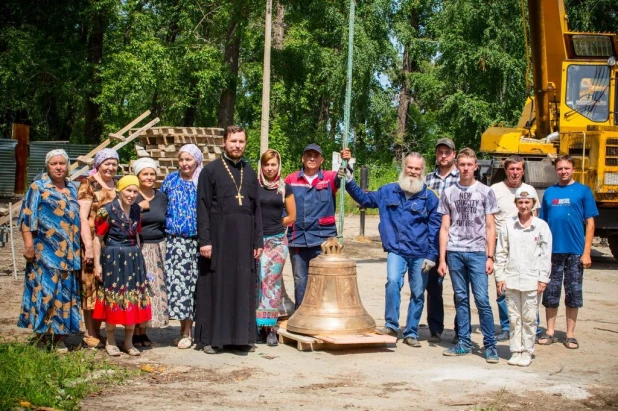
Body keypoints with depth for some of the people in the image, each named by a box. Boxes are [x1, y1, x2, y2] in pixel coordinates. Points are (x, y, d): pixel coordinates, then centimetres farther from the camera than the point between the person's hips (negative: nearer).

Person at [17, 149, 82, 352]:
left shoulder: (72, 189, 16)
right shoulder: (38, 187, 0)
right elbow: (27, 216, -6)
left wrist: (80, 249, 16)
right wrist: (28, 244, -15)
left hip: (69, 253, 6)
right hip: (45, 251, -5)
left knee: (66, 293, 5)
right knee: (45, 291, -9)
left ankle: (59, 336, 12)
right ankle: (42, 335, -1)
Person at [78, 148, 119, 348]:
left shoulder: (119, 186, 15)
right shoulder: (89, 185, -2)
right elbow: (82, 218, -8)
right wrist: (88, 247, -16)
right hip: (93, 243, -5)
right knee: (91, 286, -2)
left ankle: (97, 331, 16)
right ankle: (90, 334, 5)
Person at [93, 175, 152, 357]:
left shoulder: (137, 210, 8)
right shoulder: (107, 211, -9)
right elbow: (98, 238, -6)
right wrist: (97, 264, -9)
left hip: (134, 259, 5)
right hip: (113, 258, -5)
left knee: (134, 300, 6)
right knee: (113, 300, 0)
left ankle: (128, 342, 16)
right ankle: (110, 341, 13)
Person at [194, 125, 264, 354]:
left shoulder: (250, 173, 13)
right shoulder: (211, 170, 0)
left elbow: (257, 209, 13)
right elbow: (202, 207, -4)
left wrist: (258, 241, 7)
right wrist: (205, 240, -12)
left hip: (244, 238, 4)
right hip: (219, 235, -4)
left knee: (243, 287, 5)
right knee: (215, 286, 0)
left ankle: (242, 337, 12)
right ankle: (211, 337, 8)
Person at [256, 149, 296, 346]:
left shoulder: (285, 188, 7)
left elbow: (291, 217, 13)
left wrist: (274, 225, 10)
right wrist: (261, 226, 2)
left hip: (277, 241, 1)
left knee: (272, 282, -2)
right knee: (257, 281, -4)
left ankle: (270, 326, 1)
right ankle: (260, 326, 3)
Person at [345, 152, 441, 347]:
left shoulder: (429, 197, 0)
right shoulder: (388, 192, 6)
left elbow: (435, 228, 1)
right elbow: (364, 199, 20)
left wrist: (432, 256, -4)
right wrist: (349, 182, 9)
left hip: (420, 254, 0)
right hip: (396, 251, 0)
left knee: (418, 293, 5)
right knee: (393, 282, -23)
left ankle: (411, 333, 17)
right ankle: (391, 325, -15)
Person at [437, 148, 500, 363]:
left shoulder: (485, 192, 5)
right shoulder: (449, 193, 10)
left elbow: (490, 227, 4)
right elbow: (444, 228, 10)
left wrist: (490, 257, -3)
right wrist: (442, 258, 4)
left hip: (477, 251, -2)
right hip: (455, 252, 2)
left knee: (482, 299, -7)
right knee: (461, 299, 7)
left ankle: (490, 345, -1)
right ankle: (464, 343, 14)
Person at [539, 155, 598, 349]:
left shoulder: (583, 191, 0)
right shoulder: (549, 192, 8)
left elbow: (590, 222, -1)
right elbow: (543, 223, 11)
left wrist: (586, 253, -7)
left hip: (575, 252, -2)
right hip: (552, 251, 2)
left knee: (573, 293, 5)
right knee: (550, 293, 7)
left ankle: (570, 335, 14)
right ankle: (550, 332, 19)